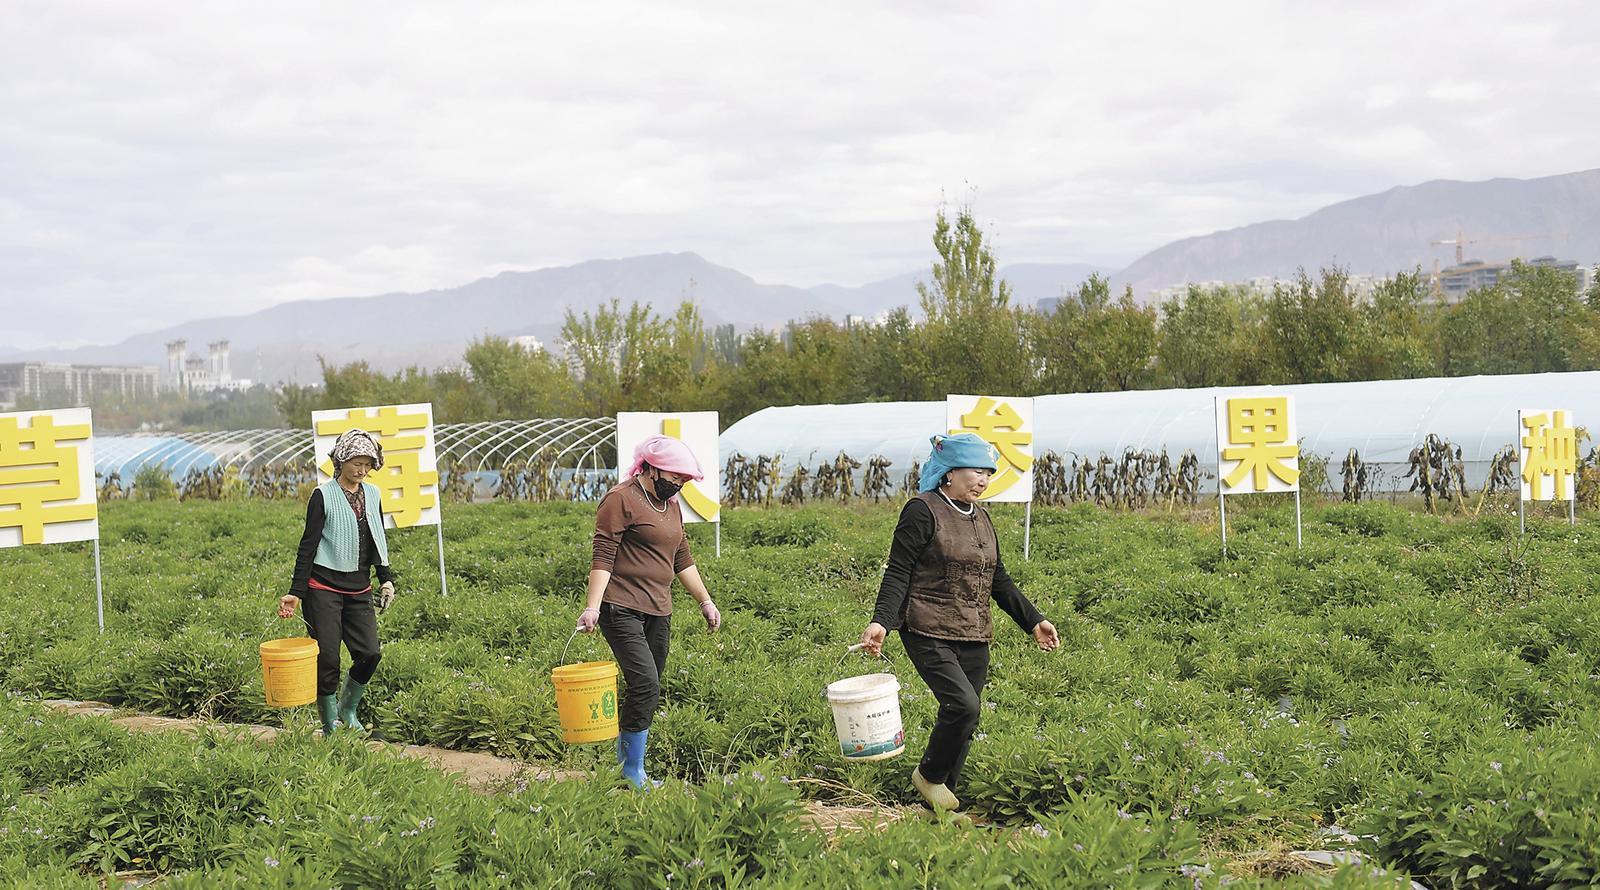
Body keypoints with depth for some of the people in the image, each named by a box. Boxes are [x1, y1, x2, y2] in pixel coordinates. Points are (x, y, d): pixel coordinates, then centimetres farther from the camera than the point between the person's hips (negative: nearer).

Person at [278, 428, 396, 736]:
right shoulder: (323, 496, -7)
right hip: (324, 587, -5)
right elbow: (308, 545, -8)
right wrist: (295, 593, -11)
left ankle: (348, 710, 20)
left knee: (370, 653, -4)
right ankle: (330, 725, 7)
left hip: (359, 589, 5)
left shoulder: (372, 495, 10)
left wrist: (386, 579, 8)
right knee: (327, 658, -5)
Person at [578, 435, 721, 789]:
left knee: (647, 691, 6)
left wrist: (705, 601, 23)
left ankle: (625, 765, 14)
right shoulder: (621, 500, -8)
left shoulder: (670, 505, 18)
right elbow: (602, 557, -13)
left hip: (658, 612, 9)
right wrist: (592, 607, -21)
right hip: (622, 610, -8)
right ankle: (633, 774, -10)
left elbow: (682, 559, 26)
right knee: (645, 686, -17)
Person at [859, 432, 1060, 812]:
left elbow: (998, 580, 23)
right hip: (930, 634, -8)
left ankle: (943, 803, 14)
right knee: (964, 705, -21)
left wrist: (1033, 621, 18)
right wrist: (880, 621, -24)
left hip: (974, 638, 8)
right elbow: (898, 572, -11)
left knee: (966, 719, 4)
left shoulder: (979, 517, 17)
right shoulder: (923, 511, -7)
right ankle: (929, 776, 3)